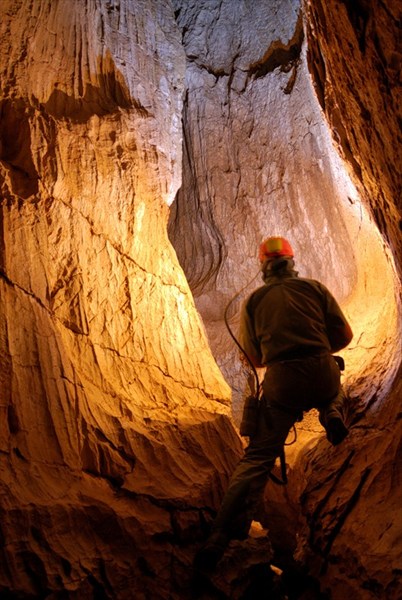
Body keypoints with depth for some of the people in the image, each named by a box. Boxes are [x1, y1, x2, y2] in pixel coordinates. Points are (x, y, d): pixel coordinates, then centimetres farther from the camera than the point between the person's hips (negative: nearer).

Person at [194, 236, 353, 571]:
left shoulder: (254, 301, 10)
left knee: (257, 458, 4)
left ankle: (223, 534, -4)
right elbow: (345, 335, 9)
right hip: (322, 375, 1)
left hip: (281, 383, -1)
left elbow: (253, 358, 12)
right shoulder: (315, 288, 9)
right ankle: (333, 414, 10)